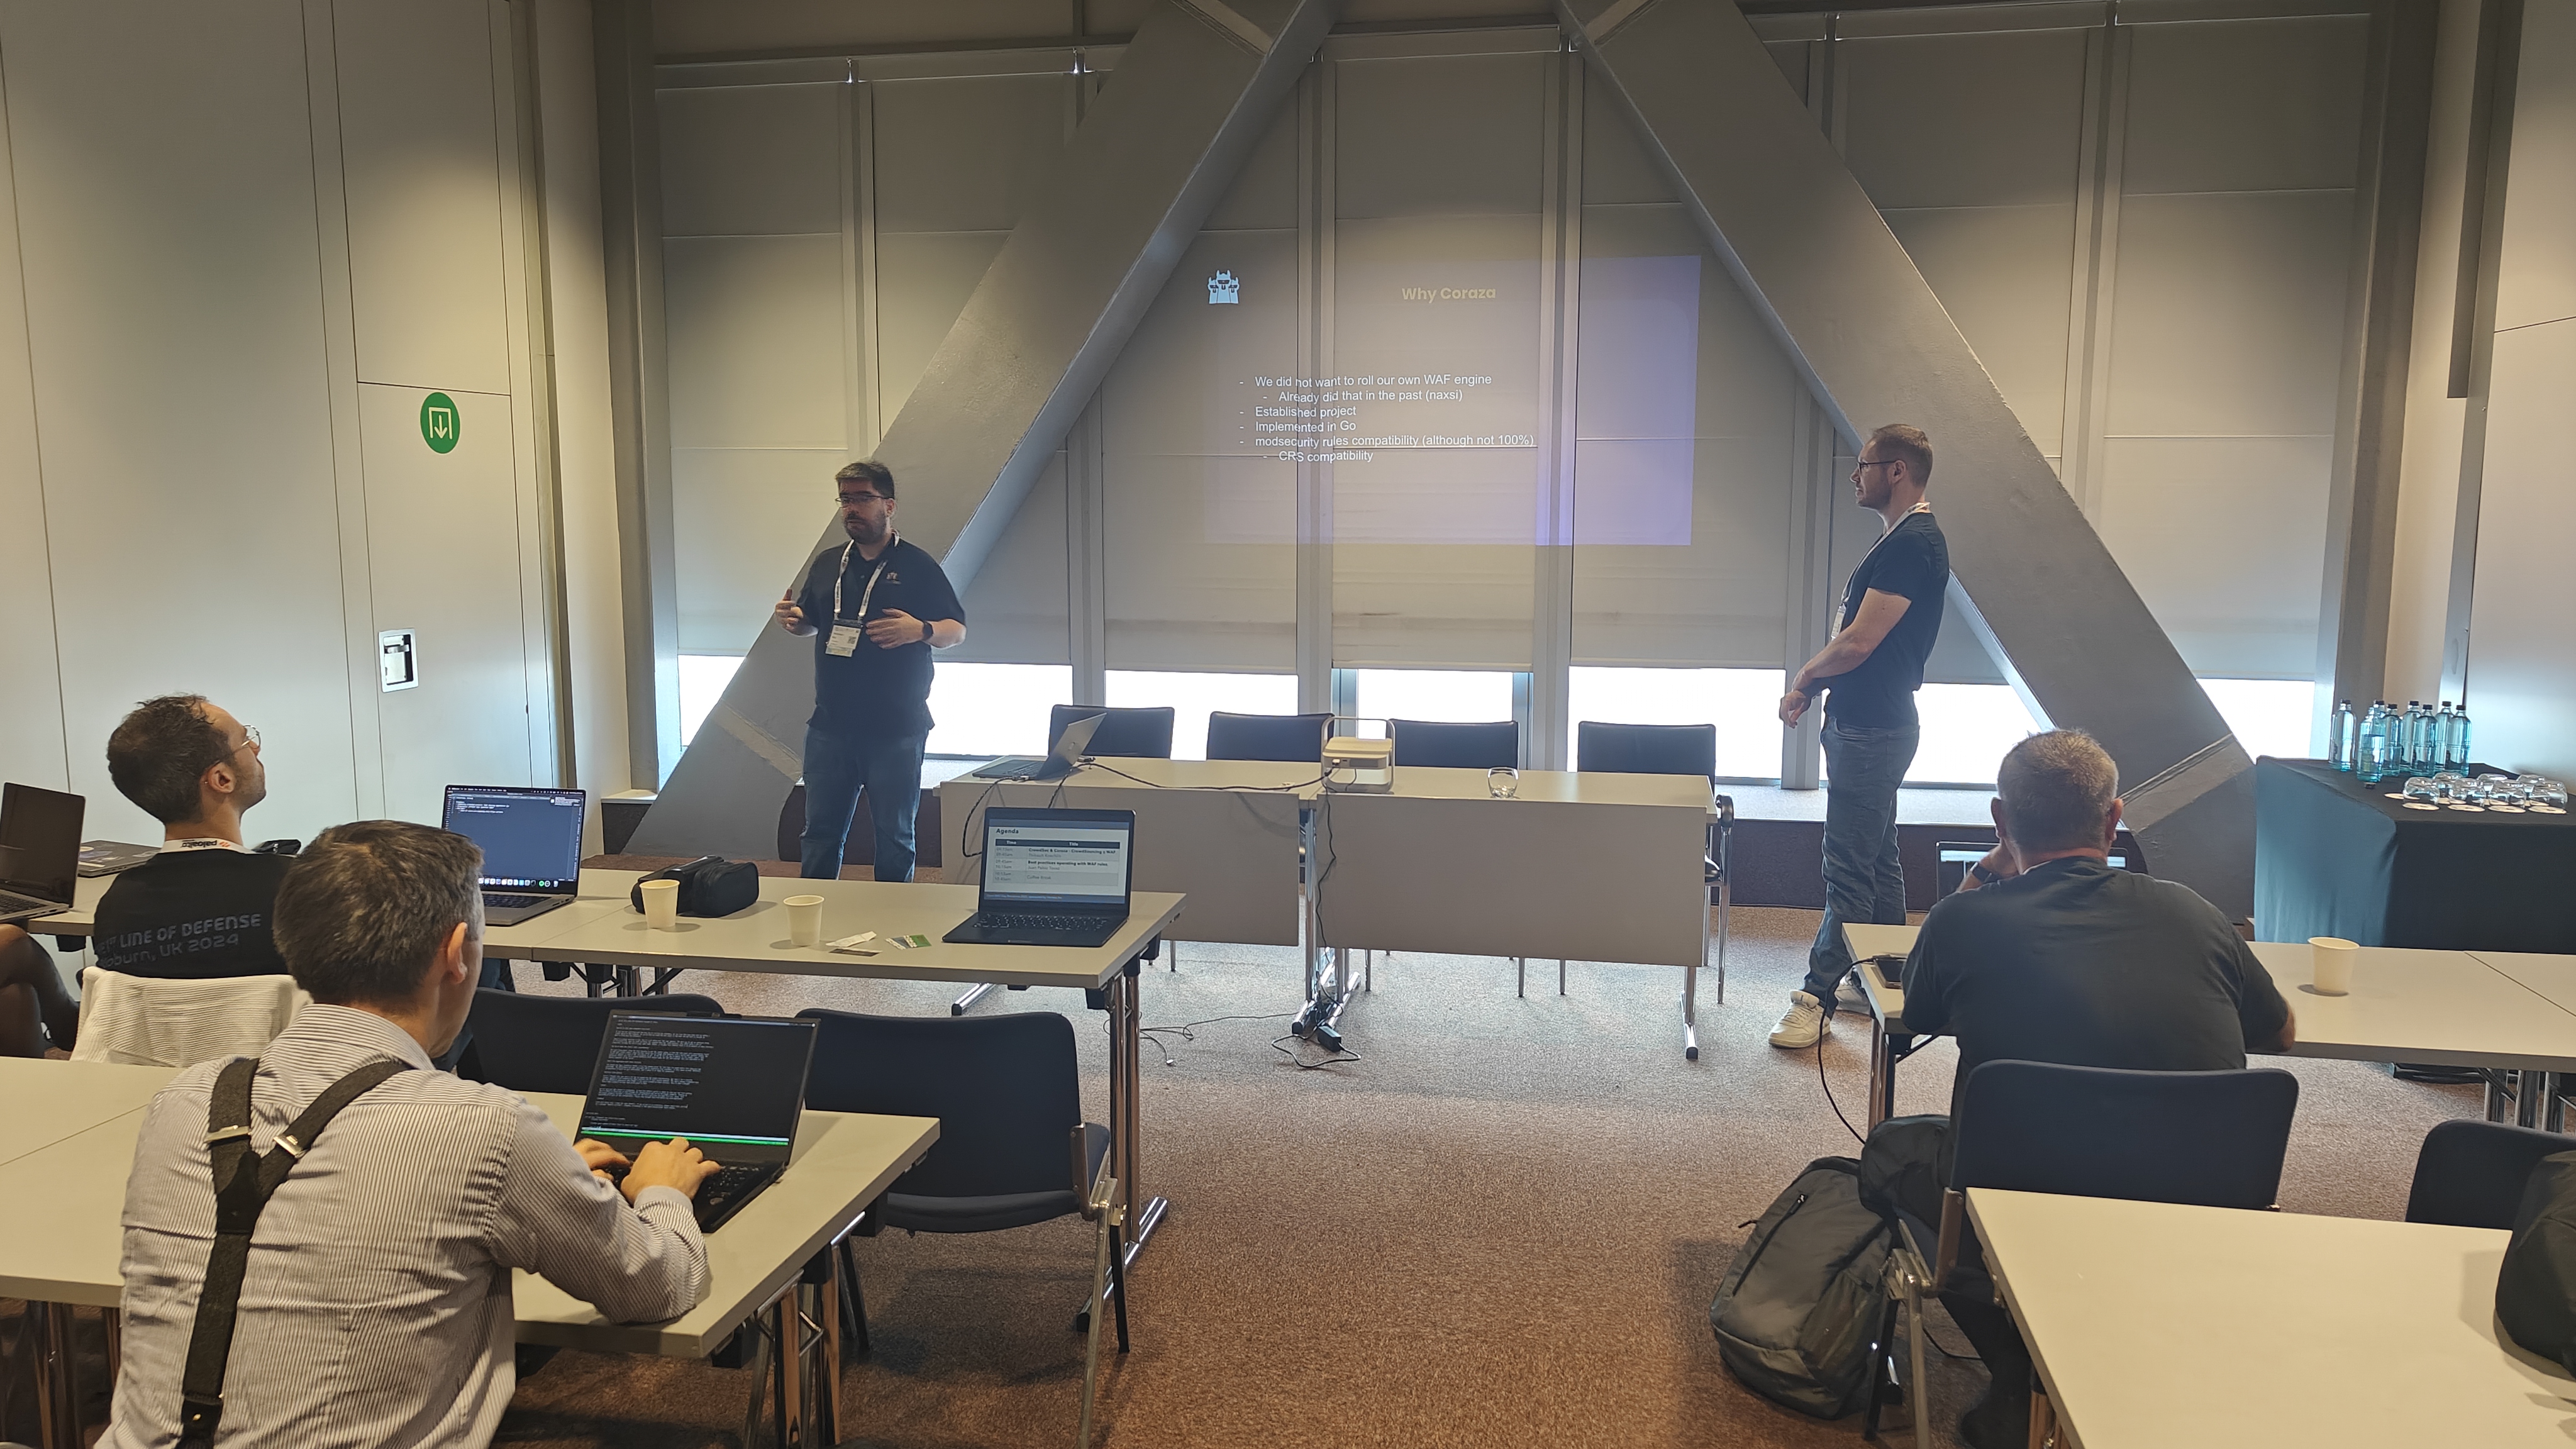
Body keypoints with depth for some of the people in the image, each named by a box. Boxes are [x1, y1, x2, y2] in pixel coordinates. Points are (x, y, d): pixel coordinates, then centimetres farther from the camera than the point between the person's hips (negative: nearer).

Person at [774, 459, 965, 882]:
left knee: (894, 837, 5)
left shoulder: (918, 566, -1)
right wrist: (792, 620, 0)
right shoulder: (827, 564, 14)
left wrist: (921, 630, -24)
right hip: (830, 725, 4)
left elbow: (957, 632, -3)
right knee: (821, 833, 10)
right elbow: (809, 623, 24)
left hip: (896, 731, -4)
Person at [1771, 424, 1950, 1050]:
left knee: (1850, 869, -5)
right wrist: (1813, 682, 7)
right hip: (1872, 723, 11)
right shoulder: (1907, 540, 15)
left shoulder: (1912, 545, -19)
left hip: (1871, 732, -11)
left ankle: (1818, 995, 0)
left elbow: (1858, 642, -23)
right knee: (1877, 859, 17)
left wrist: (1803, 680, -6)